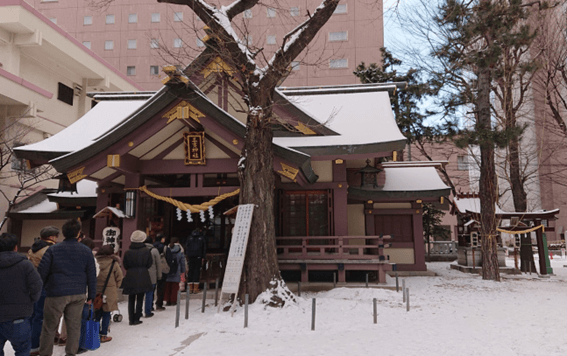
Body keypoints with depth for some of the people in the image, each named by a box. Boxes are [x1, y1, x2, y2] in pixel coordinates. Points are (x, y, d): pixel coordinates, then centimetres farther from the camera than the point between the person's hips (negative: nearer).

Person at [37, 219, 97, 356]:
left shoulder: (53, 250, -5)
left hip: (56, 294, -2)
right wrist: (91, 295, 12)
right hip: (78, 294, 2)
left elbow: (42, 272, -4)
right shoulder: (86, 251, 2)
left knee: (49, 326, 9)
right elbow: (92, 275, 4)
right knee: (74, 325, 10)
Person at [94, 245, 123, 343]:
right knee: (106, 314, 6)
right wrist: (115, 287, 16)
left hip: (96, 292, 3)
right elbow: (119, 278, -1)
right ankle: (103, 335, 10)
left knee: (97, 313, 16)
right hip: (109, 293, -3)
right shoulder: (114, 264, -10)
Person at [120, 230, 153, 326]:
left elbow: (125, 266, 3)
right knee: (140, 299, 7)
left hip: (131, 278, 1)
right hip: (143, 278, -1)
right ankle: (137, 318, 9)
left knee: (131, 299, 11)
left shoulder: (128, 252, -3)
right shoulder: (146, 251, -6)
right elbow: (149, 264, 1)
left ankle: (131, 319, 12)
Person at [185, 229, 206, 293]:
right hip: (198, 257, -3)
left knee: (190, 271, 6)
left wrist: (187, 256, 11)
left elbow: (186, 248, 10)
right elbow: (204, 248, 2)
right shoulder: (202, 238, 5)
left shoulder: (189, 238, 12)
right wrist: (203, 257, 4)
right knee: (197, 271, -2)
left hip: (190, 257, 3)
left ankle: (190, 288, 6)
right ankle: (195, 288, -4)